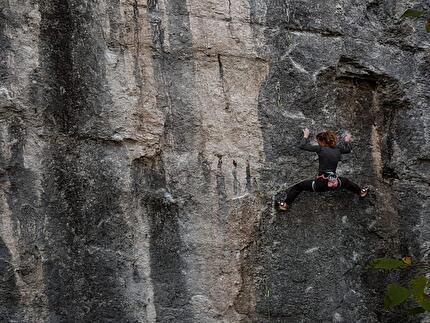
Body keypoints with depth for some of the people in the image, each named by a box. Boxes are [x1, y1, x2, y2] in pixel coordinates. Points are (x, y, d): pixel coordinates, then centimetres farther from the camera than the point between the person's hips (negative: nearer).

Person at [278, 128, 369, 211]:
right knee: (346, 181, 39)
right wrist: (347, 141, 44)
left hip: (320, 184, -5)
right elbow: (348, 149, 26)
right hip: (334, 183, 5)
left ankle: (285, 204, 10)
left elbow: (302, 146, -7)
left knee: (298, 187, 12)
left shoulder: (321, 149, -11)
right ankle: (361, 192, 55)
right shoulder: (338, 149, 3)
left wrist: (306, 136, 10)